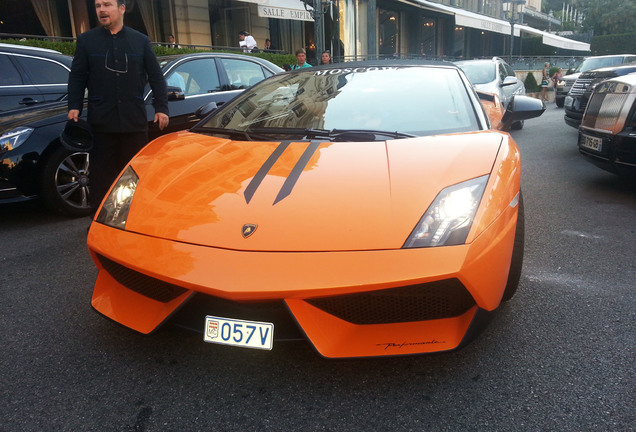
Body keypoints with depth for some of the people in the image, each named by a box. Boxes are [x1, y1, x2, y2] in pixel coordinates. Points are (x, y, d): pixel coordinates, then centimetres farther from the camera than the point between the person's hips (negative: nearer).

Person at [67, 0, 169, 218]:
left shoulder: (141, 41, 9)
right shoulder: (86, 40, 8)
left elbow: (156, 77, 8)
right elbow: (76, 77, 9)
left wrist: (161, 108, 0)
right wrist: (74, 106, -2)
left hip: (135, 121, 0)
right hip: (101, 122, 0)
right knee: (101, 174, 4)